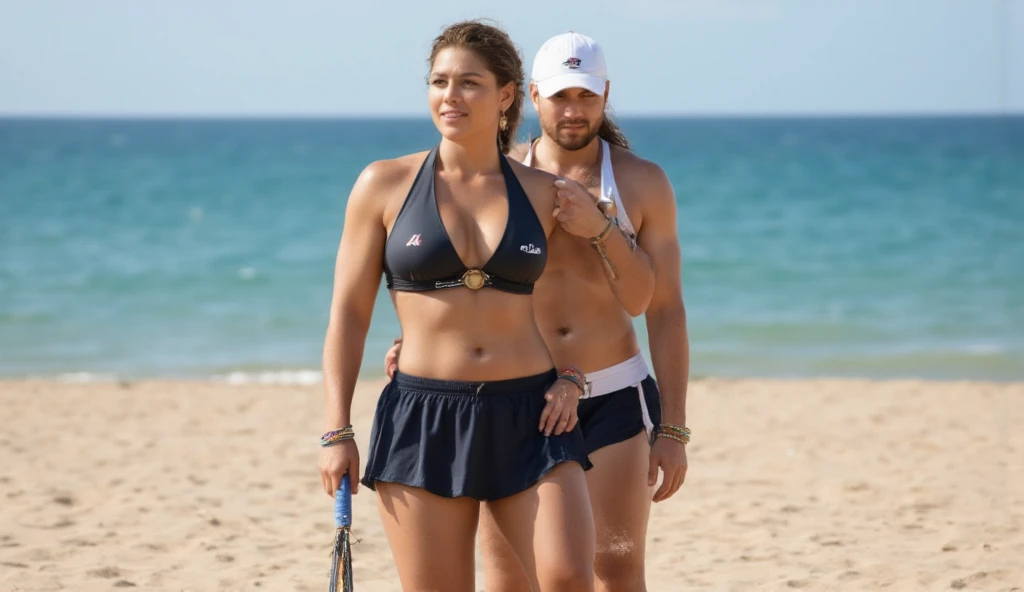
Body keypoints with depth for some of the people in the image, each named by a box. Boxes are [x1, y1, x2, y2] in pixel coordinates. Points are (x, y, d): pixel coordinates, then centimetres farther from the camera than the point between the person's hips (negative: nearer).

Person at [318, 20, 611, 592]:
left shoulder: (544, 193, 6)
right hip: (423, 417, -1)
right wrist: (337, 431, -1)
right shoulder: (386, 185, 2)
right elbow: (349, 314, 4)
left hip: (528, 420, 1)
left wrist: (571, 376, -1)